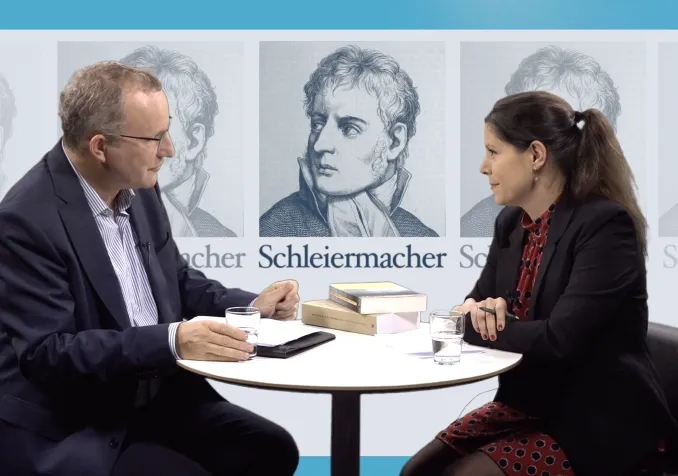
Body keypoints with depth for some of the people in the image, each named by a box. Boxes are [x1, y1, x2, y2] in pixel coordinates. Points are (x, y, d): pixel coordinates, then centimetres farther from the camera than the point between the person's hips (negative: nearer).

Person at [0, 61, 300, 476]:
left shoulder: (138, 188, 2)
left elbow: (177, 280, 15)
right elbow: (46, 352, -24)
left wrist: (251, 306, -3)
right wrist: (172, 341, -34)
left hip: (154, 396, 7)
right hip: (62, 429, -6)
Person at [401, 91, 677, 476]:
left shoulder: (605, 224, -19)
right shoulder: (512, 223, 5)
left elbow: (561, 338, -27)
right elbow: (477, 302, 10)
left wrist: (473, 323, -16)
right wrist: (483, 312, -15)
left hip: (598, 424, -7)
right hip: (528, 406, 7)